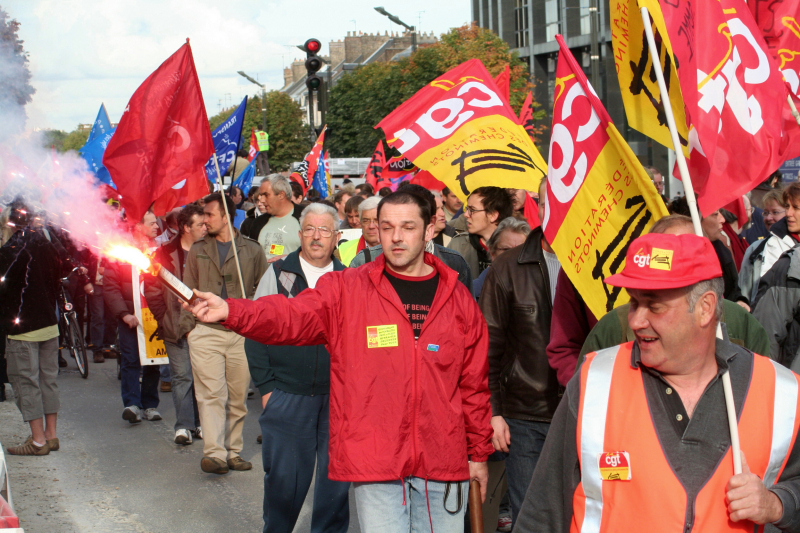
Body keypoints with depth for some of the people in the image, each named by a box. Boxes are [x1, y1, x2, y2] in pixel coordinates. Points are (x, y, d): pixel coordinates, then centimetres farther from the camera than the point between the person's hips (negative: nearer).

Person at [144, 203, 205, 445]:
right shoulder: (166, 254, -1)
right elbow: (152, 289, 2)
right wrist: (165, 319, -3)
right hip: (177, 325, -2)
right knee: (182, 375, -2)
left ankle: (201, 422, 13)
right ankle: (183, 425, 2)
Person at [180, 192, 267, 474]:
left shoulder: (252, 250, 7)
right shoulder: (198, 251, 12)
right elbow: (189, 292, 13)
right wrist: (188, 326, 3)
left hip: (243, 333, 0)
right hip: (206, 333, 0)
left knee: (238, 396, 5)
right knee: (211, 394, -8)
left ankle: (233, 452, 14)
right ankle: (214, 453, -12)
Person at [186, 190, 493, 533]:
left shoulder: (457, 299, 6)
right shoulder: (345, 290, 0)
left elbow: (474, 384, 10)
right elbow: (291, 316, -15)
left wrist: (479, 453, 12)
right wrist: (229, 311, -32)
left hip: (443, 464, 2)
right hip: (375, 464, -2)